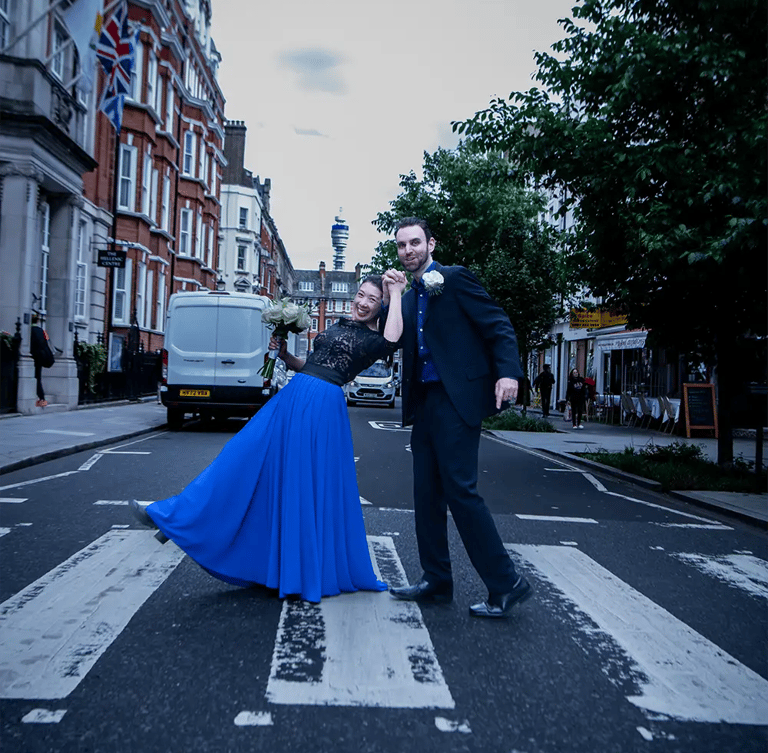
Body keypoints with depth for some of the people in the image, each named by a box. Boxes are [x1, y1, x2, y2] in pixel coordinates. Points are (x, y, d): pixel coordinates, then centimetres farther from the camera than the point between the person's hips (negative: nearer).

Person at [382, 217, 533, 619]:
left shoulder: (455, 278, -2)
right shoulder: (409, 297, 20)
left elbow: (498, 324, -9)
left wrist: (507, 371, -23)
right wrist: (389, 296, 5)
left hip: (456, 398, -8)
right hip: (424, 403, 8)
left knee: (460, 489, -11)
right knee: (426, 494, 9)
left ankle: (505, 584, 0)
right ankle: (436, 581, 20)